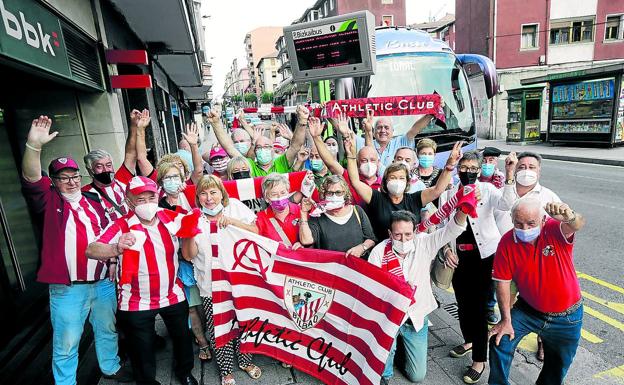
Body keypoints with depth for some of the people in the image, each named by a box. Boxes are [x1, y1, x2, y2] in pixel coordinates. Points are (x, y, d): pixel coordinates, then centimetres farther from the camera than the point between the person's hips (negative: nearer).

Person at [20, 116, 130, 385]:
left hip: (104, 282, 5)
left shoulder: (93, 201, 10)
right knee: (66, 344, 5)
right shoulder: (50, 201, -3)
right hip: (67, 288, -4)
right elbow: (31, 179, -22)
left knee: (107, 330, 20)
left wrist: (113, 261, 5)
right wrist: (34, 145, -37)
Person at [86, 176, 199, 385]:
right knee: (142, 349, 15)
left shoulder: (170, 218, -5)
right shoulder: (121, 226, -17)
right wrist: (116, 248, -49)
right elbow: (91, 250, -31)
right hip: (137, 302, -3)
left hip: (173, 295, 4)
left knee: (182, 336, 21)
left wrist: (190, 230, -9)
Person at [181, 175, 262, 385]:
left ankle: (245, 360, 41)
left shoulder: (235, 206, -2)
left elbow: (255, 232, -8)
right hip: (211, 286, 0)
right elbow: (188, 255, -5)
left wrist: (232, 221, -20)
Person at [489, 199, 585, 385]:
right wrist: (506, 320, -12)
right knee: (500, 342, -10)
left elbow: (577, 225, -47)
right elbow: (503, 282, -14)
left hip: (566, 317, 0)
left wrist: (570, 217, -72)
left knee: (557, 366, 19)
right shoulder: (507, 242, -19)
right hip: (528, 310, 1)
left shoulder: (555, 231, -23)